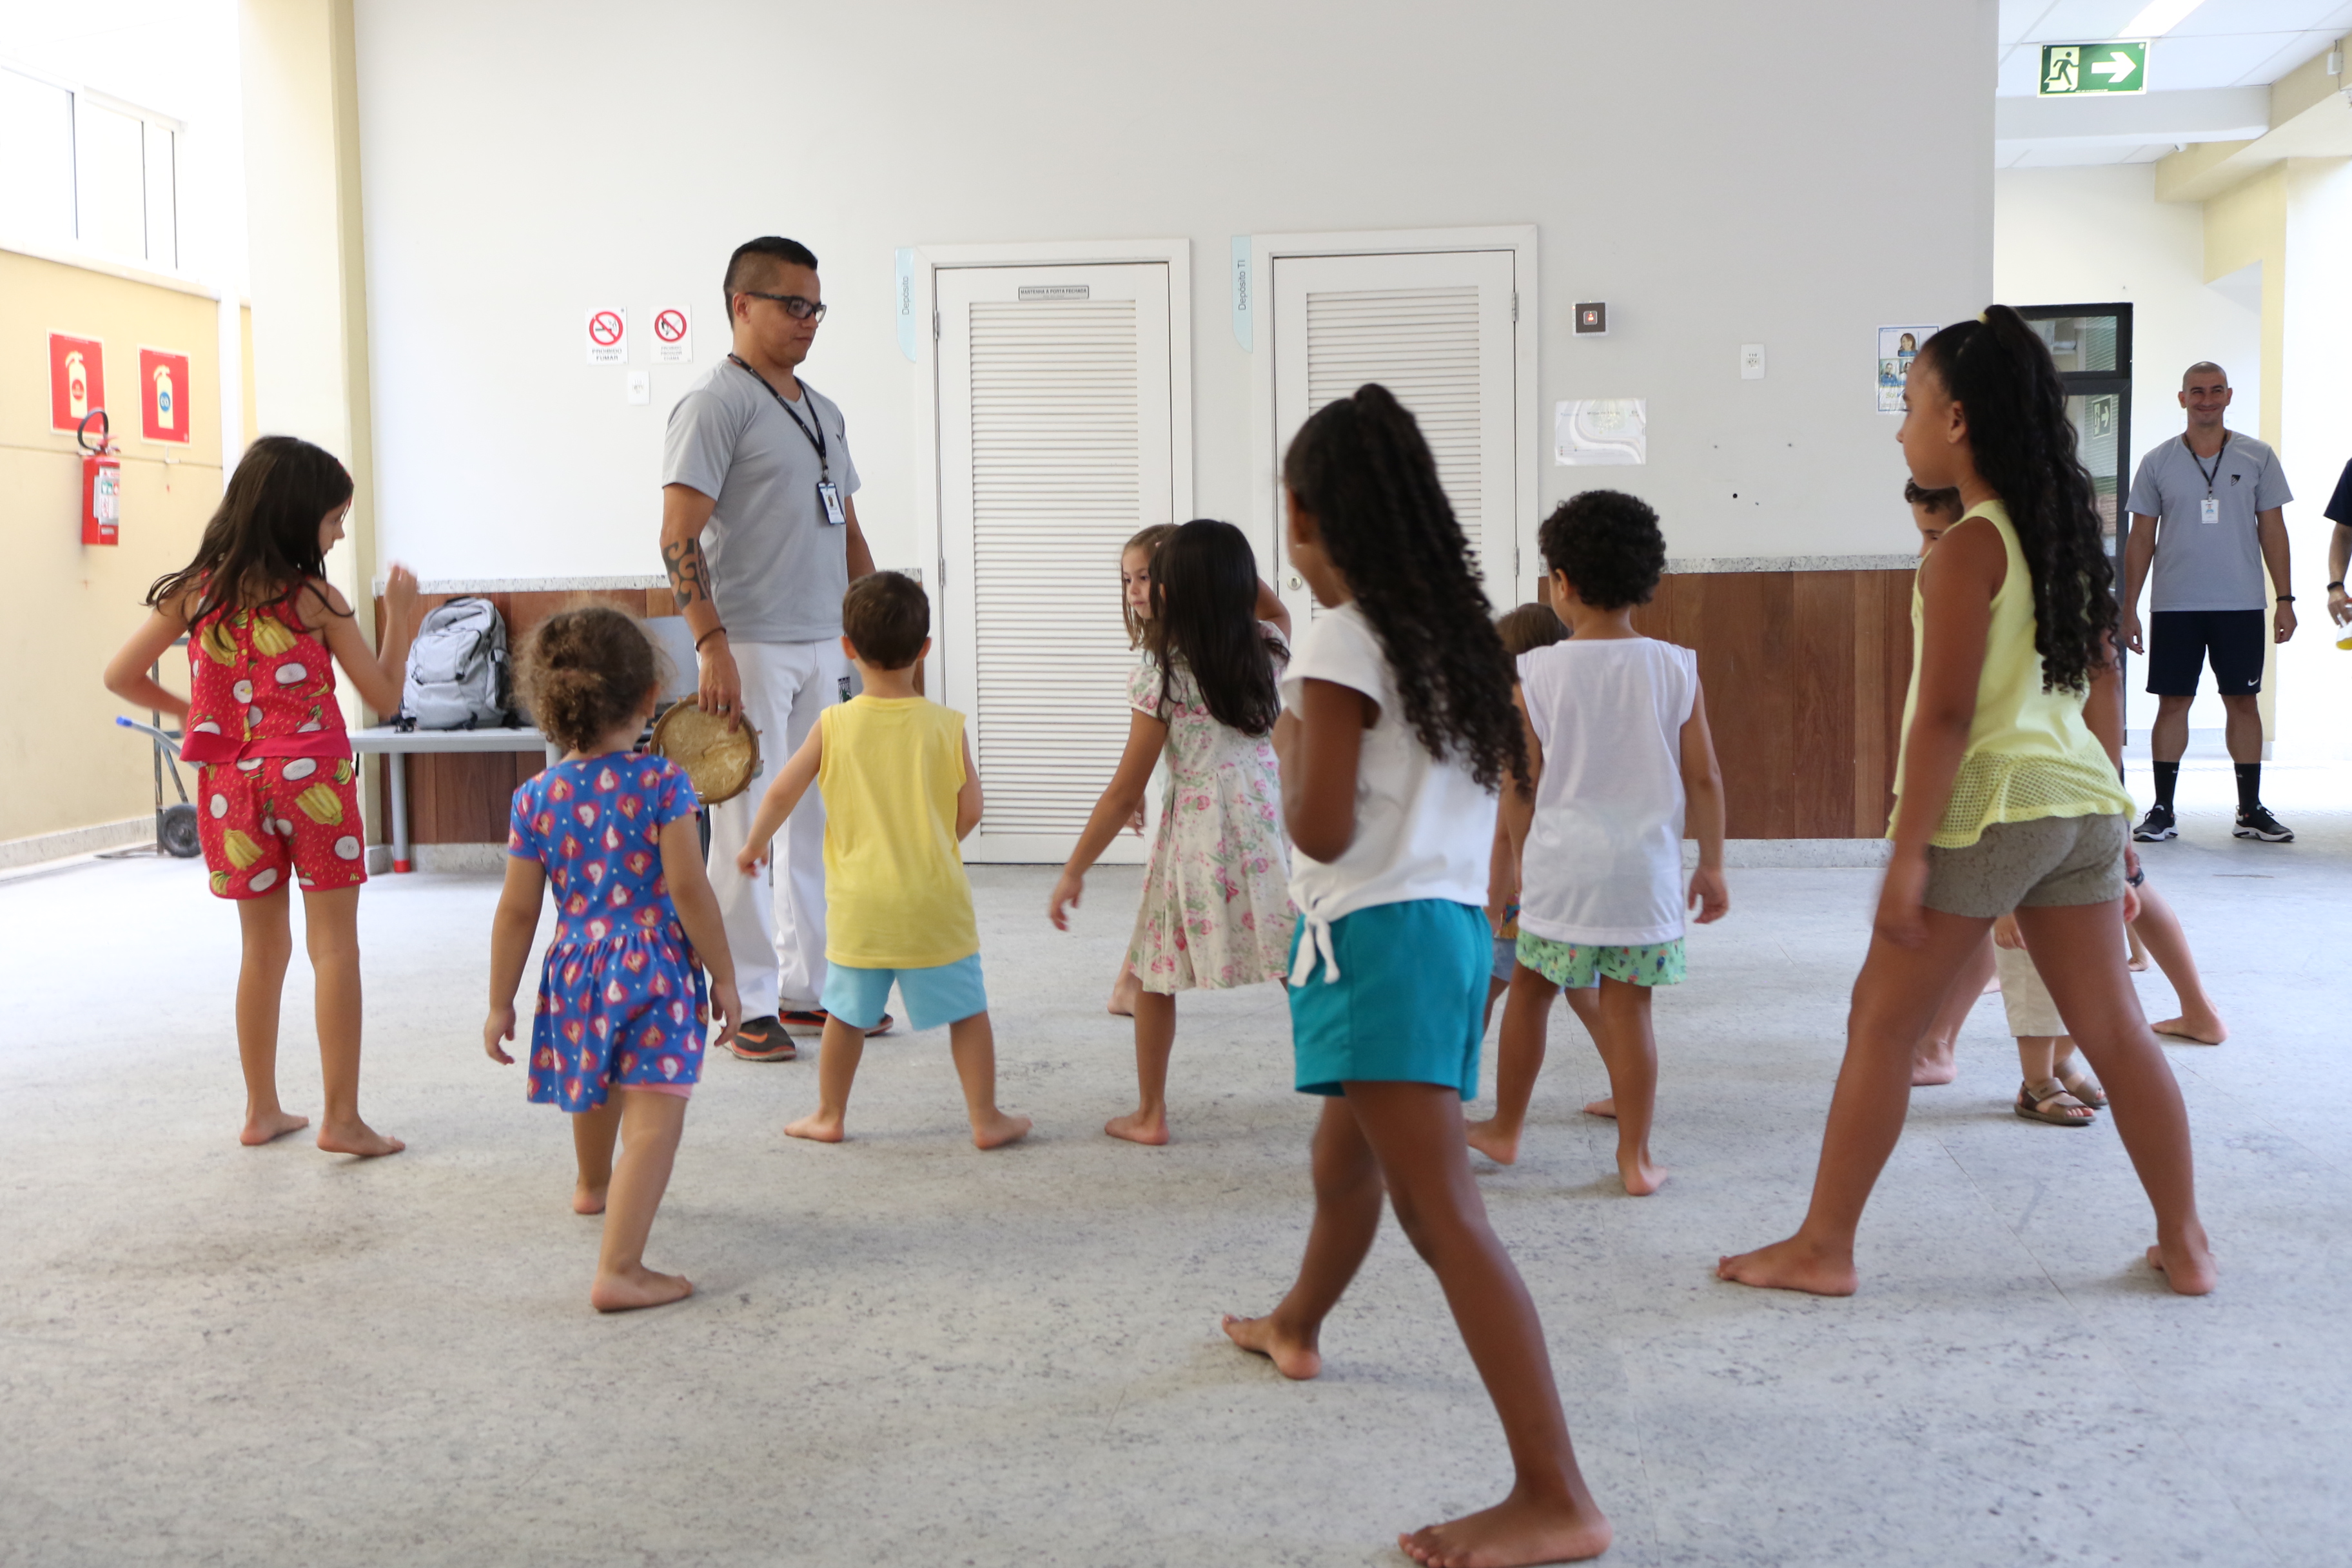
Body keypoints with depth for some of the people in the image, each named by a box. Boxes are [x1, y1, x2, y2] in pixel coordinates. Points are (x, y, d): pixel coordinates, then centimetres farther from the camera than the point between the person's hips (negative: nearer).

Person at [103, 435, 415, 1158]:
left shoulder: (193, 592, 2)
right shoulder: (316, 599, -9)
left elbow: (122, 677, 6)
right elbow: (384, 697, -4)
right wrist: (401, 616, 6)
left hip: (233, 786, 5)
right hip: (311, 779, -4)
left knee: (263, 948, 16)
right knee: (334, 946, 1)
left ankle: (262, 1111, 22)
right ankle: (342, 1119, -1)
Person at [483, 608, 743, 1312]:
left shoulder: (535, 797, -1)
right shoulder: (661, 782, -12)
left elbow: (518, 911, 1)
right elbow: (689, 892, -15)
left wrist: (501, 1002, 10)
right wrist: (723, 976, -5)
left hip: (575, 969, 6)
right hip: (656, 967, -5)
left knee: (596, 1089, 31)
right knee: (654, 1121, -7)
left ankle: (594, 1186, 58)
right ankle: (619, 1270, -17)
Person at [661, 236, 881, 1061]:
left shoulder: (823, 410, 17)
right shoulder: (715, 404, -8)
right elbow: (679, 536, -15)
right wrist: (712, 646, -23)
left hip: (824, 647, 8)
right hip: (750, 648, -8)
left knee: (820, 821, 12)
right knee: (747, 824, -3)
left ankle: (809, 989, 23)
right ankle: (746, 1005, 6)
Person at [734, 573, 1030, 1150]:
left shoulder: (833, 725, -6)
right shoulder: (945, 725, -8)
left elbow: (783, 793, -1)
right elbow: (970, 811, -4)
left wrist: (754, 845, 17)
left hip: (859, 902, 1)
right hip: (934, 899, -1)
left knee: (847, 1013, 16)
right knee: (968, 1010, 10)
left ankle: (829, 1115, 28)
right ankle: (986, 1119, 13)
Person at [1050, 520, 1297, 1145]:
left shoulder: (1162, 678, -10)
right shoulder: (1267, 651, 1)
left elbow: (1124, 794, -8)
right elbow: (1275, 609, 30)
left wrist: (1073, 872, -1)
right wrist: (1228, 561, 17)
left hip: (1195, 841, -3)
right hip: (1268, 827, 3)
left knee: (1154, 974, 15)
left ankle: (1150, 1115, 23)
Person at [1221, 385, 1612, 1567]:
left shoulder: (1340, 640, -13)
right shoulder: (1455, 631, 11)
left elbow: (1323, 828, -16)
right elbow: (1500, 772, 17)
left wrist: (1288, 745, 1)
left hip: (1380, 935, -10)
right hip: (1455, 922, 10)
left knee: (1443, 1213, -13)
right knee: (1345, 1160, 30)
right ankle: (1294, 1327, 55)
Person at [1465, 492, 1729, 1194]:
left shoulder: (1535, 673, -6)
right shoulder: (1675, 669, -2)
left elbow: (1520, 787, -1)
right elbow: (1704, 781, 0)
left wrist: (1522, 862, 14)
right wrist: (1712, 866, 10)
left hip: (1560, 863, 0)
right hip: (1645, 868, 1)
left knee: (1529, 988, 17)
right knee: (1628, 1007, 6)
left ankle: (1506, 1128, 31)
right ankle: (1635, 1158, 12)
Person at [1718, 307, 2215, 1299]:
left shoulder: (1966, 550, -14)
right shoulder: (2070, 535, 11)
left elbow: (1946, 715, -18)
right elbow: (2103, 687, 15)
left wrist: (1907, 855, -17)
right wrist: (2110, 816, 21)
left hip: (1988, 808, -8)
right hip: (2078, 804, 8)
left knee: (1882, 1022, 2)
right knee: (2111, 1027, 14)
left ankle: (1822, 1247, 9)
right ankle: (2185, 1244, 21)